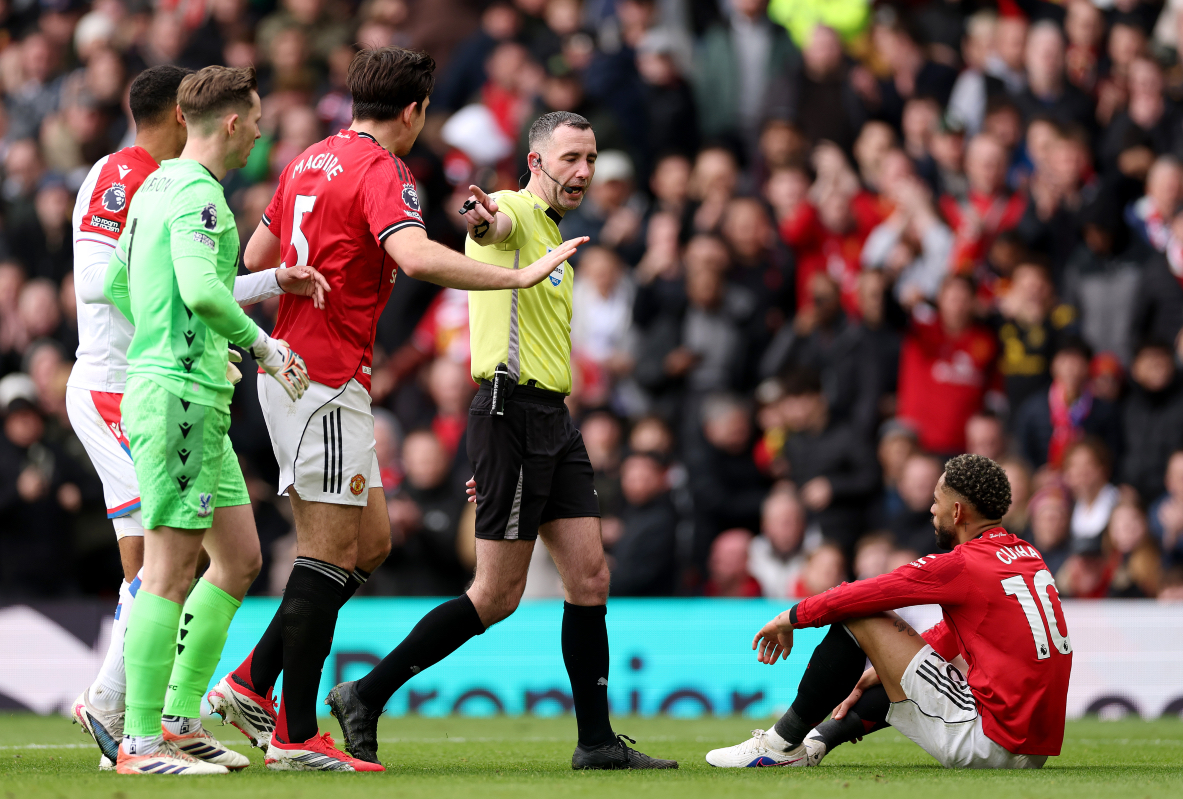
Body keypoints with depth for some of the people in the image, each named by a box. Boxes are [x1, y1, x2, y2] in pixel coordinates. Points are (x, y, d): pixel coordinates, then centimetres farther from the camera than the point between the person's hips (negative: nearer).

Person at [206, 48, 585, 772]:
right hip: (328, 379, -10)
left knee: (370, 542, 14)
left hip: (290, 364, 10)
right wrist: (519, 276, -29)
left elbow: (257, 257, 23)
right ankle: (296, 737, -6)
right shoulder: (381, 173, -13)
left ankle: (250, 685, 14)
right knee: (331, 554, -6)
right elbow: (418, 257, -31)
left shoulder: (311, 163, 15)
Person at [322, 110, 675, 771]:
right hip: (513, 411, -9)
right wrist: (483, 220, -59)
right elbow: (496, 227, -34)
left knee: (590, 577, 3)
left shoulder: (552, 237, 23)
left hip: (553, 419, 9)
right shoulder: (515, 212, -6)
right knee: (497, 596, -7)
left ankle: (598, 740, 7)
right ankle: (366, 696, 1)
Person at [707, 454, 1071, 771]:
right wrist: (885, 667, 32)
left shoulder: (962, 566, -11)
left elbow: (859, 596, -3)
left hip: (989, 746, -8)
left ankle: (783, 743, 10)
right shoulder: (1028, 557, 14)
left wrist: (790, 618, 13)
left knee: (857, 618, -2)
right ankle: (818, 741, 38)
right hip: (1035, 755, 8)